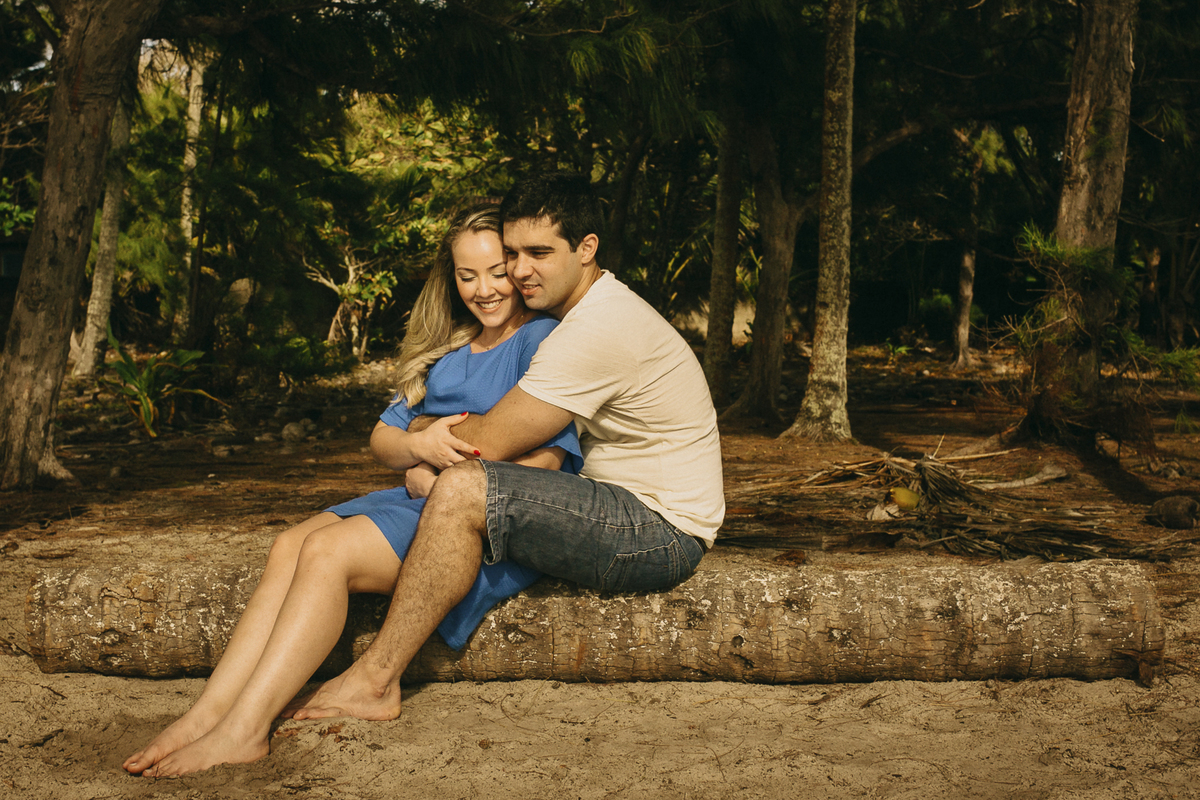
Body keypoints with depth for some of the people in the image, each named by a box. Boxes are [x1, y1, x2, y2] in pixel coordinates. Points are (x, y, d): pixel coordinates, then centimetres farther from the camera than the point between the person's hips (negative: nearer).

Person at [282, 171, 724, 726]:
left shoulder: (597, 330, -20)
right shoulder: (605, 308, 13)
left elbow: (489, 443, -18)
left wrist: (425, 430, 2)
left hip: (661, 534, -11)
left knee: (463, 489, -24)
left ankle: (373, 682, -14)